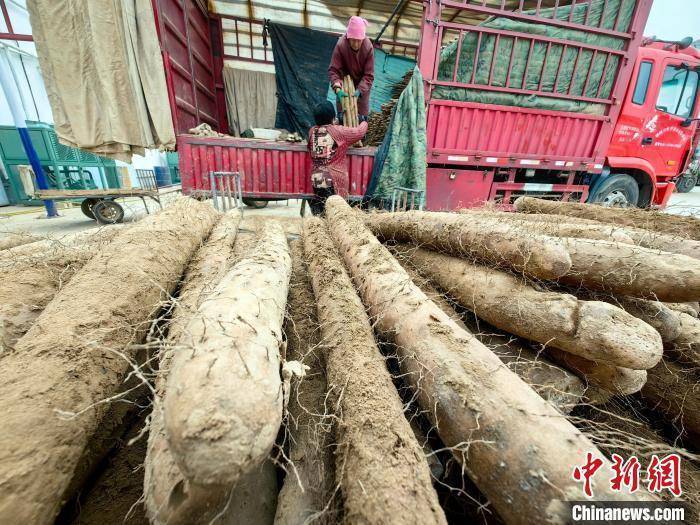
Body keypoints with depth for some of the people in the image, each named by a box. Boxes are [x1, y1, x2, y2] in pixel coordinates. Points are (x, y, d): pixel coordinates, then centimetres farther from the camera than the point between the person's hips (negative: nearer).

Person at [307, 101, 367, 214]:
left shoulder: (312, 131, 5)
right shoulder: (338, 131, -8)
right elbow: (360, 132, 6)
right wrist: (364, 122, 25)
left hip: (316, 180, 5)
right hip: (334, 180, -5)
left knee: (319, 208, 12)